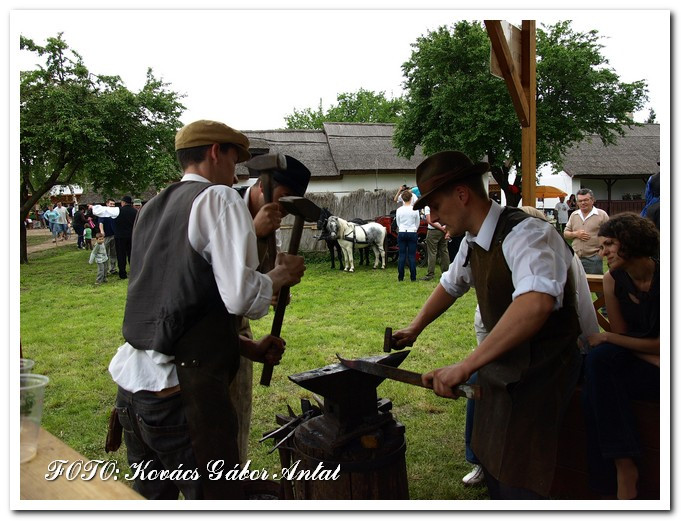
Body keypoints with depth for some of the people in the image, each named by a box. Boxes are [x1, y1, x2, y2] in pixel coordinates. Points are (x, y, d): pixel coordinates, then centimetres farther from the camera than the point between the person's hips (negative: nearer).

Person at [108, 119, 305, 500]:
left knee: (153, 496, 24)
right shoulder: (220, 198, -8)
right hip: (183, 393, -8)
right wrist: (281, 275, 1)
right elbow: (240, 295, -20)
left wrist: (248, 348, 17)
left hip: (131, 382, 9)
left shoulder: (152, 209, 16)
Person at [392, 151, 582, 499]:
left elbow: (536, 303, -45)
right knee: (489, 456, 20)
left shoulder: (525, 234, -27)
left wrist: (466, 366, -47)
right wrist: (414, 329, 15)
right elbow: (450, 285, 21)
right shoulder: (472, 242, 2)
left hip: (540, 372, -9)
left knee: (519, 482, -3)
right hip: (500, 363, 9)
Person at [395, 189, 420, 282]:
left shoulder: (399, 210, -2)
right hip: (412, 233, -1)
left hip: (401, 233, 2)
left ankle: (400, 277, 6)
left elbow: (398, 223, 8)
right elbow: (418, 223, 6)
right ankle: (413, 277, 3)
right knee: (412, 256, 2)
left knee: (402, 255, 5)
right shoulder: (415, 210, -6)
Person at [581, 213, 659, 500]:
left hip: (658, 365, -5)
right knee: (598, 359, -28)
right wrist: (654, 359, -18)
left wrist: (606, 338, -17)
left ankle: (623, 468, -14)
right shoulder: (613, 280, -2)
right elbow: (622, 335, 0)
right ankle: (624, 467, -22)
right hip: (633, 360, 5)